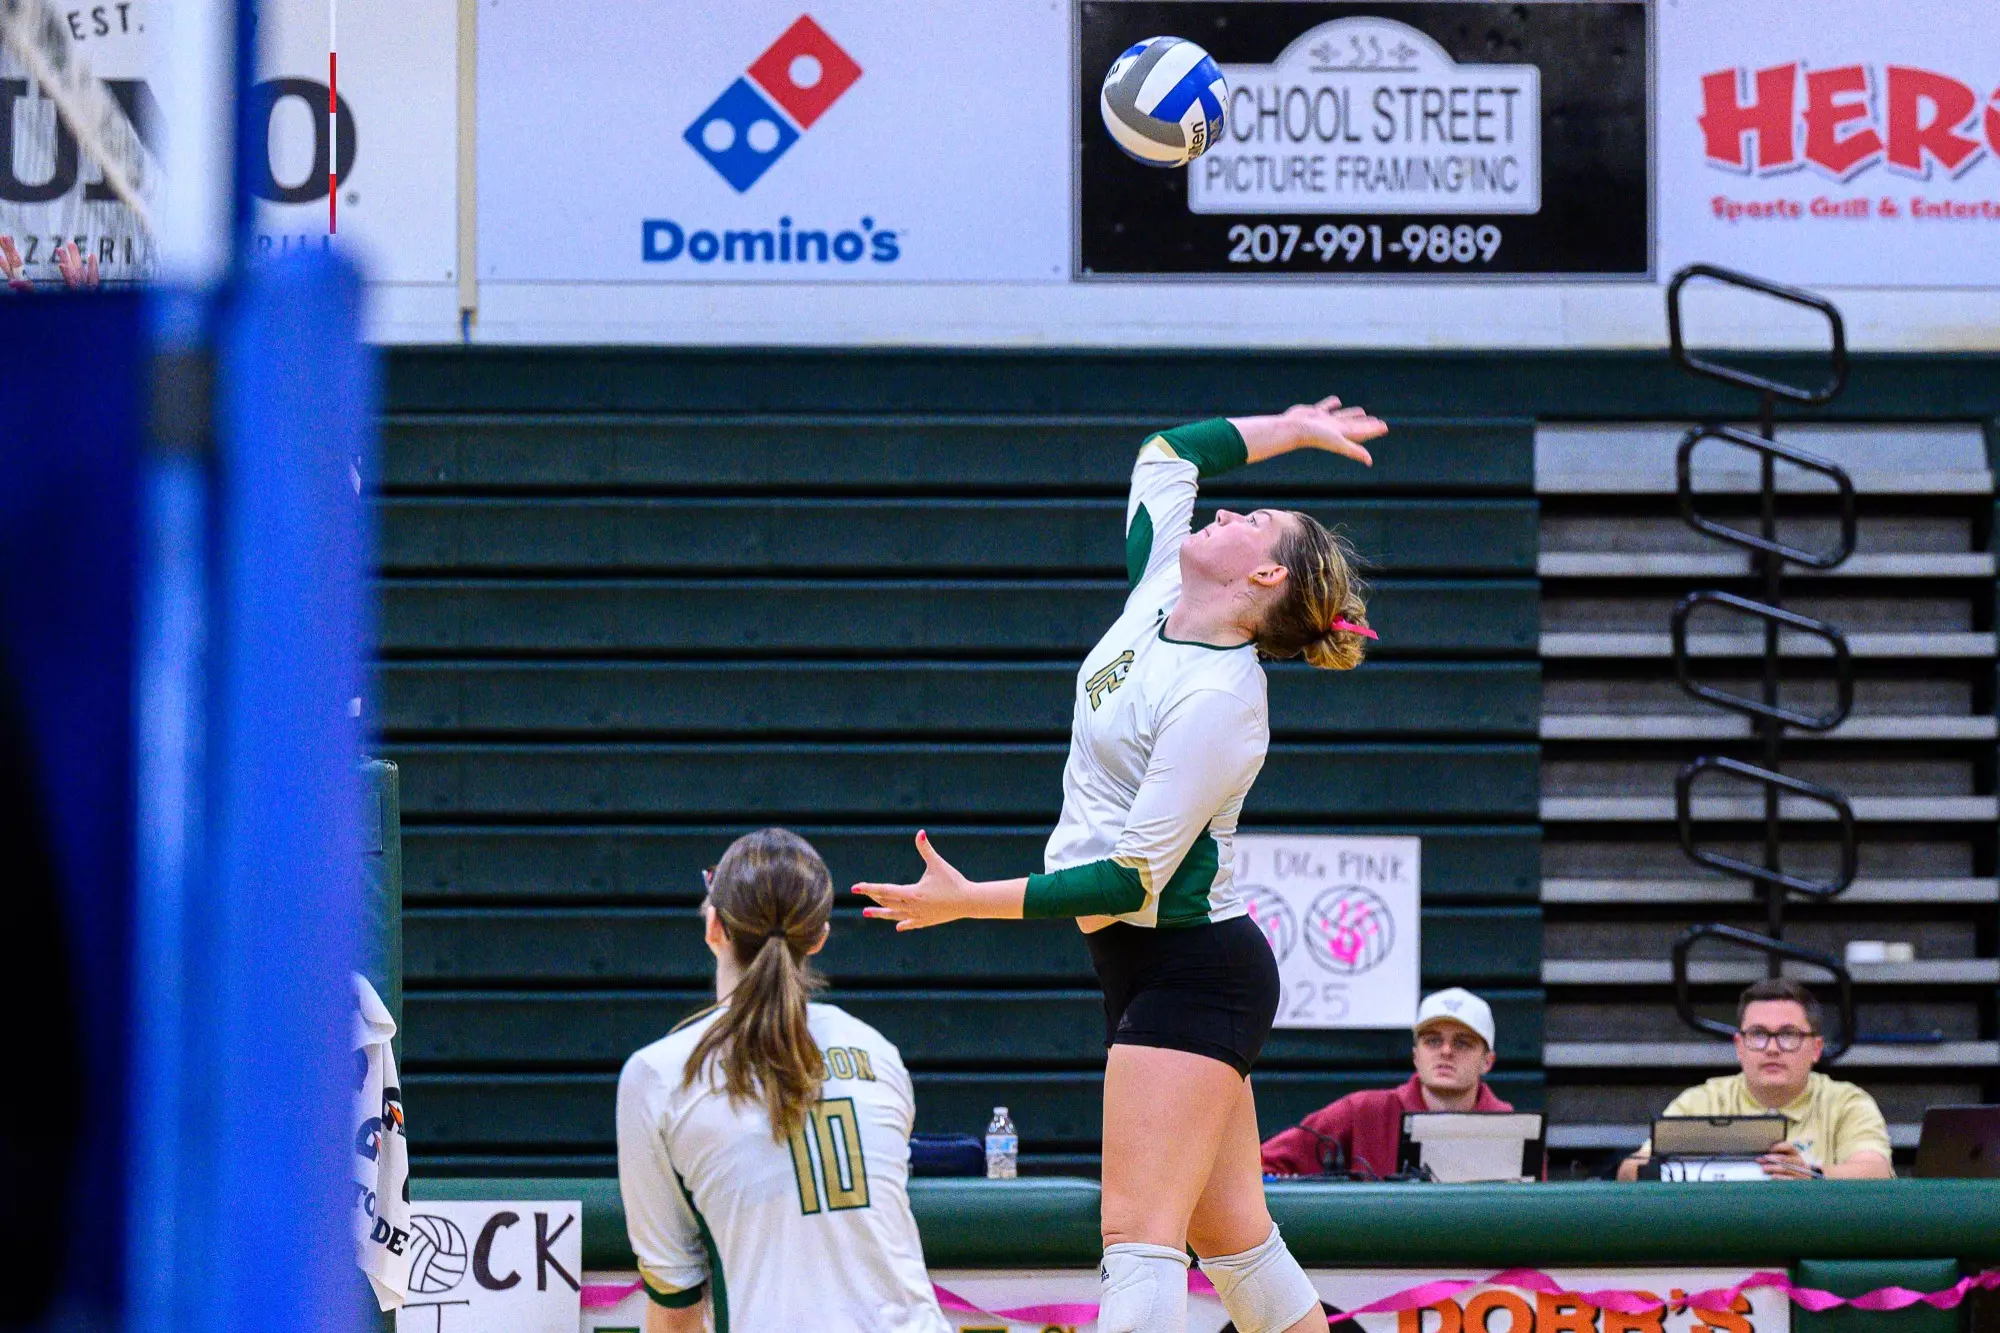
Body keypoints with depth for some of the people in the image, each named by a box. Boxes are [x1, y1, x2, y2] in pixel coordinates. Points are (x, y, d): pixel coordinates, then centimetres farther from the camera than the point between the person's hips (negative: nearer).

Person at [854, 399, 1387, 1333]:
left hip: (1189, 969, -10)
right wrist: (1290, 430, 26)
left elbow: (1133, 880, -21)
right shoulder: (1158, 599, 6)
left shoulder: (1216, 699, -19)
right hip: (1147, 967, 10)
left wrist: (967, 902, -20)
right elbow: (1164, 454, 23)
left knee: (1138, 1244, -16)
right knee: (1234, 1240, 10)